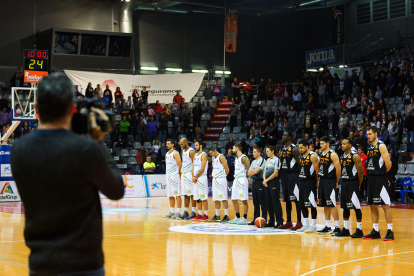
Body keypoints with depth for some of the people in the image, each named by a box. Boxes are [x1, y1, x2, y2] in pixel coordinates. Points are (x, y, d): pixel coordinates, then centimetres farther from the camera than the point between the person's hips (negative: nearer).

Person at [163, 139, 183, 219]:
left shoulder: (175, 153, -9)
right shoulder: (167, 154, 16)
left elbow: (180, 165, -11)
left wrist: (180, 175, -10)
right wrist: (167, 175, 17)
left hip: (174, 176, -9)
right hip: (168, 176, 9)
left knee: (177, 194, -6)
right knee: (170, 195, 10)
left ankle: (178, 212, -6)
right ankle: (171, 212, 14)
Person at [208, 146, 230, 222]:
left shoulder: (221, 157, -11)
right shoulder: (213, 158, 15)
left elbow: (227, 169, -11)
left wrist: (223, 176, 4)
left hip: (221, 180, -8)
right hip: (214, 179, 8)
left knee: (223, 198, -7)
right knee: (216, 199, 11)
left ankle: (226, 216, -5)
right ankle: (217, 216, 18)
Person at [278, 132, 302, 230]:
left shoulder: (294, 149, -10)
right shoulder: (282, 149, 14)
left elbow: (299, 162, -11)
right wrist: (281, 175, 15)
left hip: (292, 175, -8)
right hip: (284, 175, 9)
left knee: (296, 199, -8)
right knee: (287, 200, 11)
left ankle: (299, 222, -7)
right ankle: (288, 222, 16)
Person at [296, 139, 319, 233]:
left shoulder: (312, 156, -11)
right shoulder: (301, 157, 14)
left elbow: (317, 171, -12)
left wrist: (316, 183, -13)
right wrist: (300, 179, 12)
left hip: (310, 182, -9)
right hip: (302, 182, 9)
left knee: (312, 205, -5)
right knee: (302, 205, 10)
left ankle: (313, 226, 0)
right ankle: (306, 225, 18)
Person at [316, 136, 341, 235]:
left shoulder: (333, 154, -11)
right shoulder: (321, 154, 13)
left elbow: (338, 169, -12)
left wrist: (336, 183, -7)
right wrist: (319, 181, 14)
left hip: (330, 182, -8)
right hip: (322, 181, 8)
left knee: (332, 205, -9)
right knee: (325, 205, 10)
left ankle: (337, 227, -5)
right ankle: (327, 226, 16)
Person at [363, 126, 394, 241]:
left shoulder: (381, 146, -12)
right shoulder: (369, 146, 14)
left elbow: (388, 164, -16)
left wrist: (382, 172, -1)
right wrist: (369, 173, 8)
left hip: (380, 179, -9)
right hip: (371, 178, 9)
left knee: (385, 205, -6)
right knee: (372, 205, 11)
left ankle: (390, 232, -2)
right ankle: (375, 231, 18)